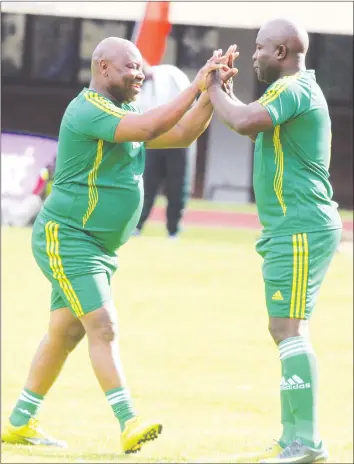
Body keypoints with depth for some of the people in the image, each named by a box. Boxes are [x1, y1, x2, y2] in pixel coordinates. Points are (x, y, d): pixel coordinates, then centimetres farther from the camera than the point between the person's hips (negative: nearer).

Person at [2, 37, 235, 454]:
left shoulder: (119, 116, 14)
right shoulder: (89, 110, -17)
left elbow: (183, 134, 12)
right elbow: (150, 128, -31)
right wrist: (196, 86, -27)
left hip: (97, 248, 10)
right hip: (66, 239, -10)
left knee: (63, 334, 13)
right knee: (102, 327, -19)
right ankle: (130, 425, -27)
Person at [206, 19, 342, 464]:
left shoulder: (292, 89, -13)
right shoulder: (300, 90, 20)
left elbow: (246, 122, -30)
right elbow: (258, 130, 34)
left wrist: (214, 88, -13)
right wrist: (225, 92, 24)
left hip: (300, 229, -11)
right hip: (297, 229, 11)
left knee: (289, 328, -15)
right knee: (284, 330, 15)